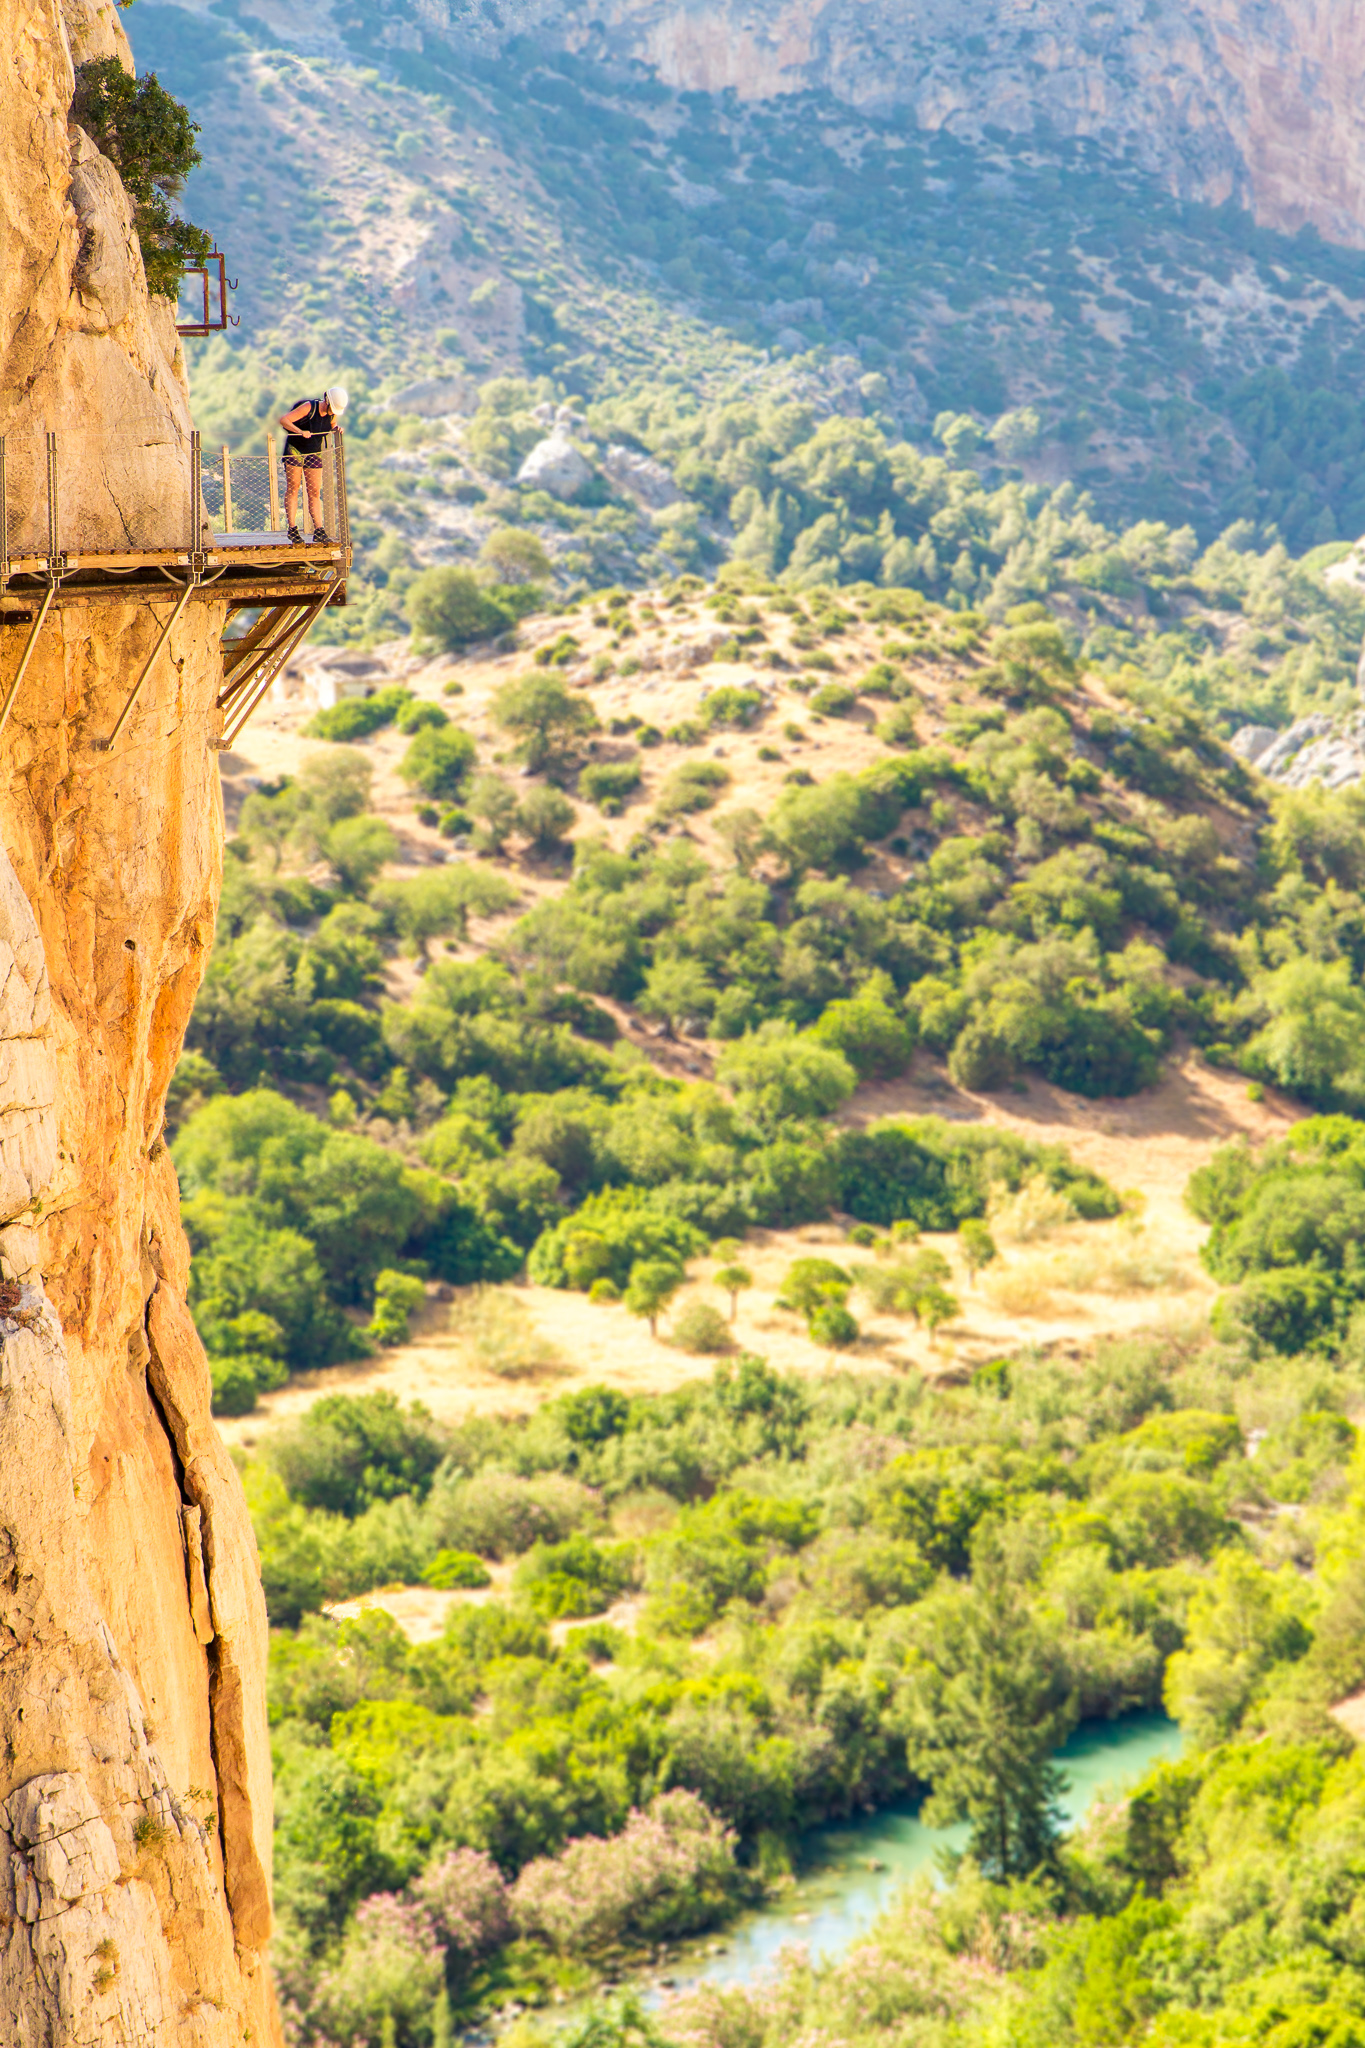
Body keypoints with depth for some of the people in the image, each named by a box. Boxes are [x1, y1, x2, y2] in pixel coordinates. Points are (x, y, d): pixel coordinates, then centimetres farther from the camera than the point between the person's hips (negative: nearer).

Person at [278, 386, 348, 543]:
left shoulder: (332, 415, -1)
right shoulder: (308, 408, -20)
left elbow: (332, 426, 22)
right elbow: (283, 419, -25)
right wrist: (300, 431, -39)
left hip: (314, 453, 5)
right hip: (294, 450, -5)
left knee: (315, 492, 0)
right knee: (292, 489, -5)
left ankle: (318, 531, -3)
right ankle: (292, 529, -4)